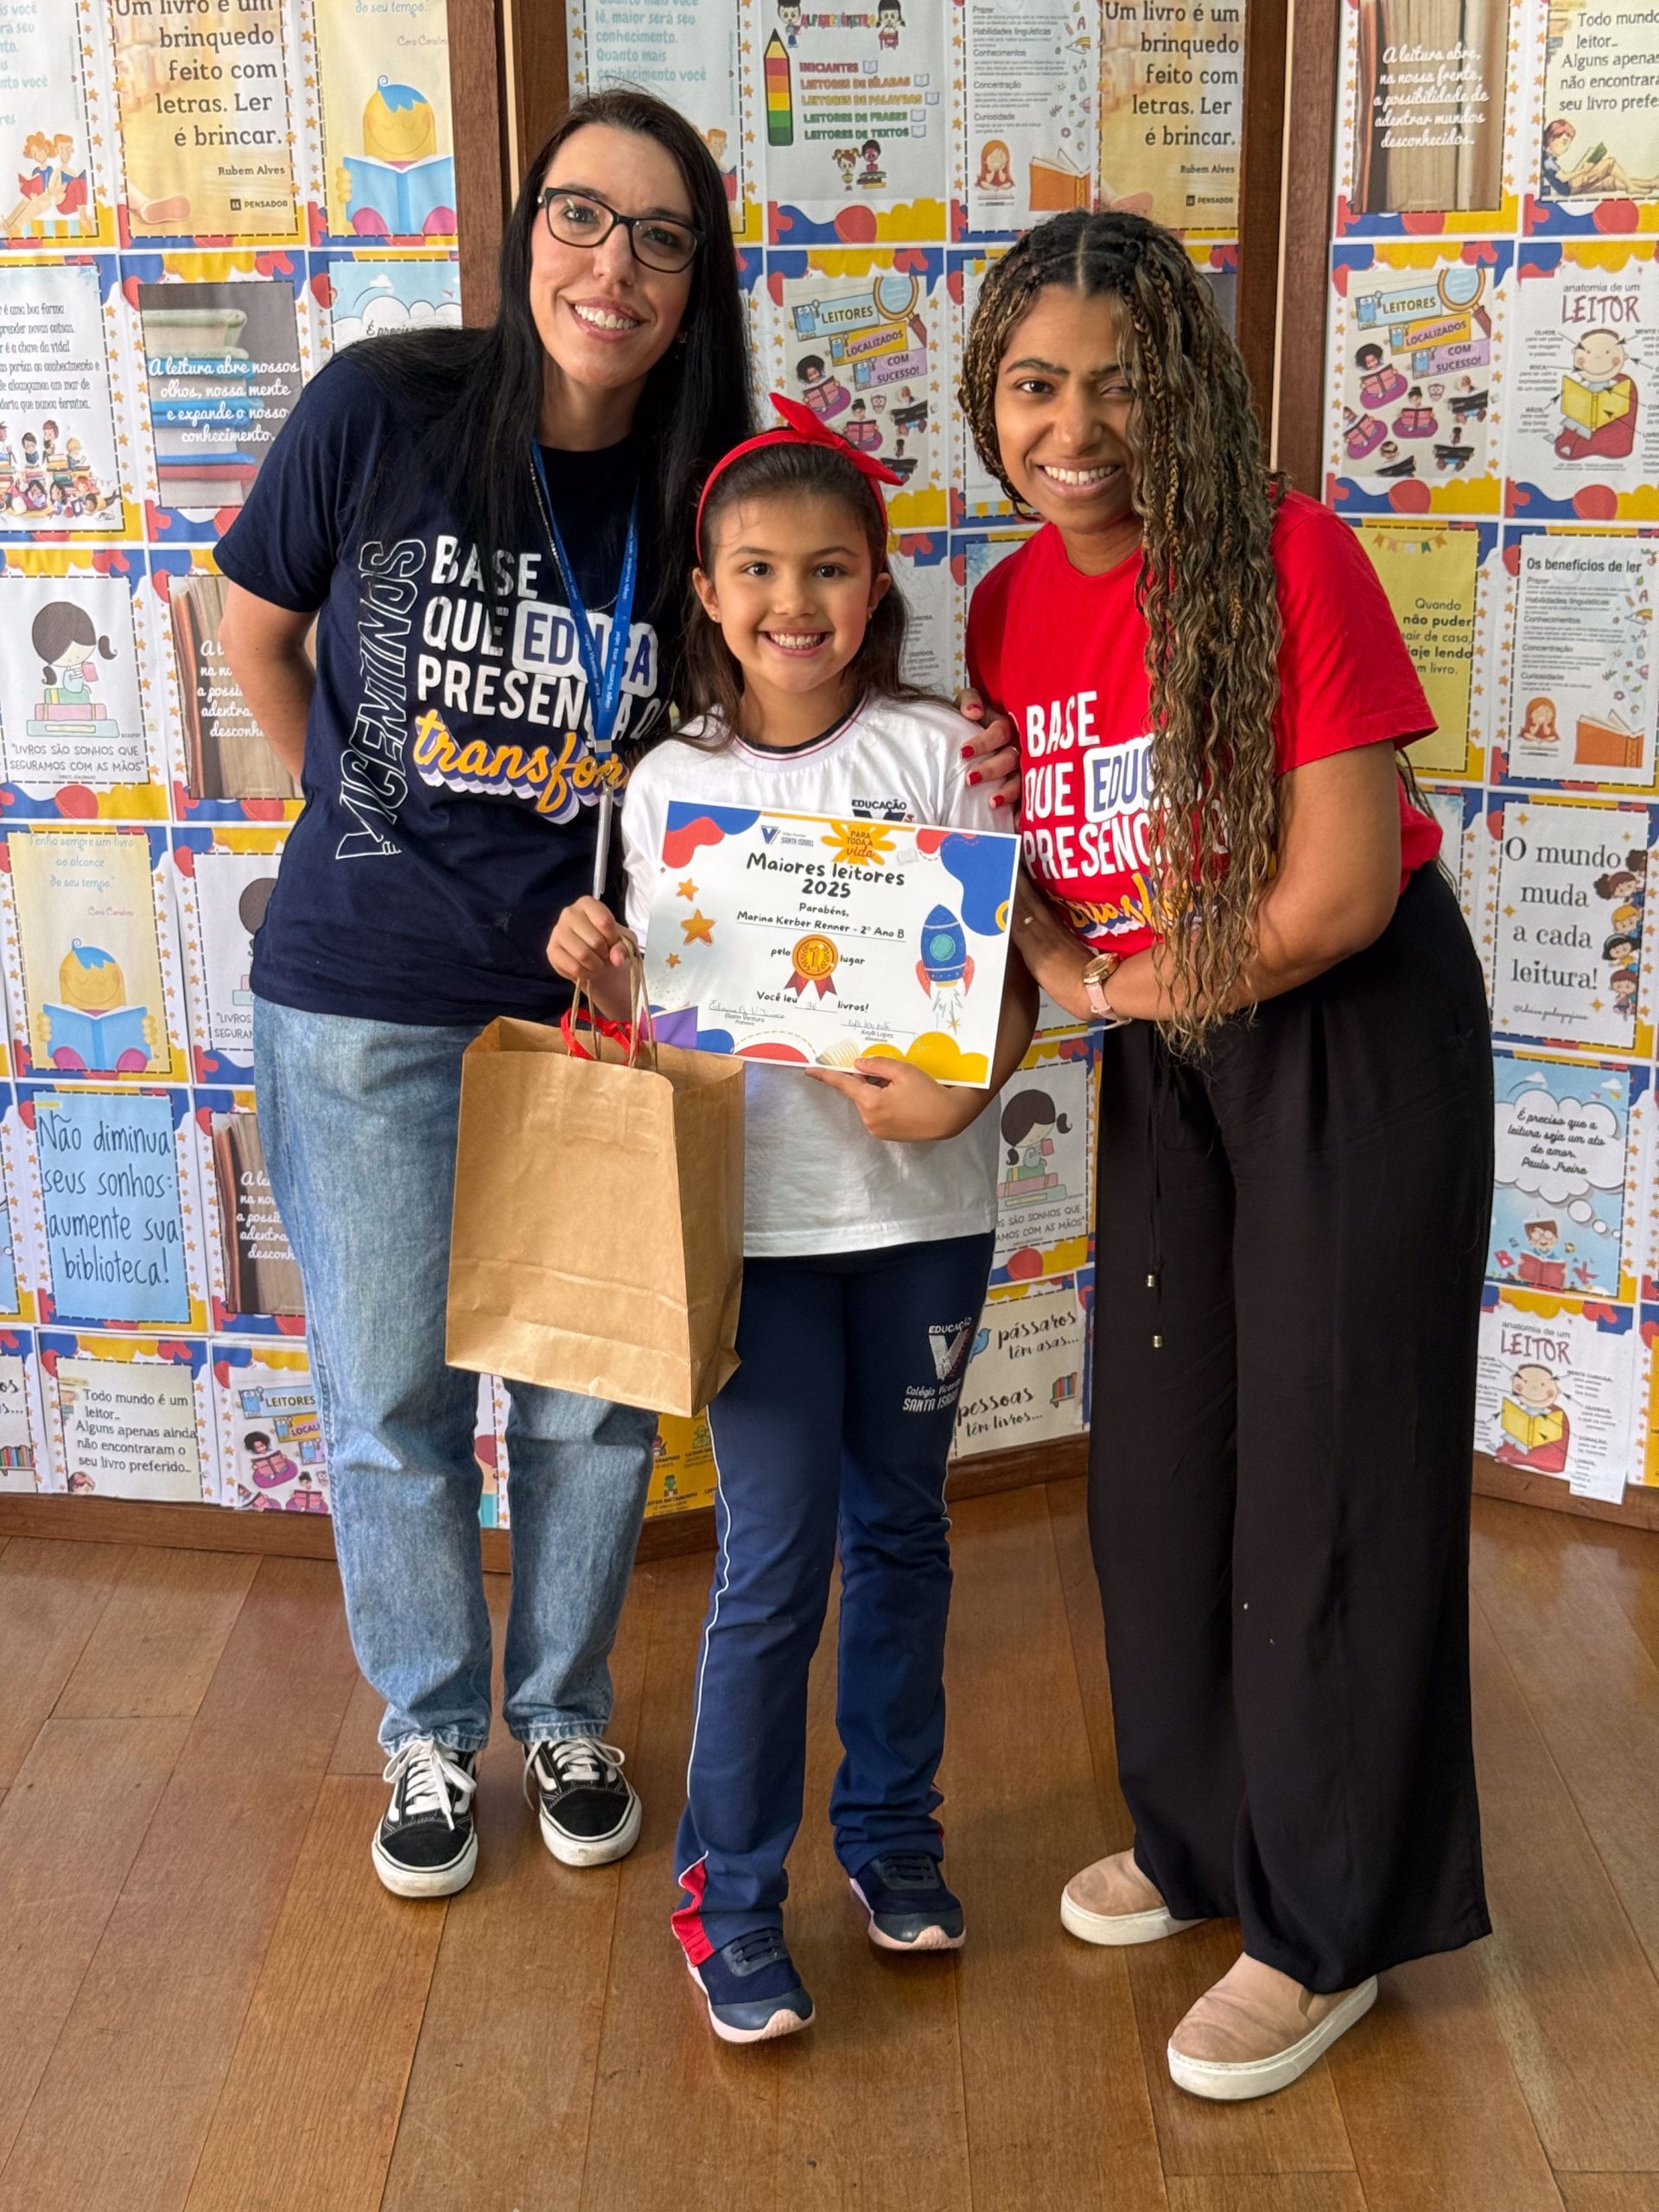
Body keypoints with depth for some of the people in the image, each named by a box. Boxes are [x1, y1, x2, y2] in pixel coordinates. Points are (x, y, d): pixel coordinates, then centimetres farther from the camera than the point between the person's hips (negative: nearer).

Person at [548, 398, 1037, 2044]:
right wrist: (599, 976, -14)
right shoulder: (670, 784, 2)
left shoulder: (939, 753, -2)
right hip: (755, 1216, -1)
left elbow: (1011, 977, -3)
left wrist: (958, 1093, -21)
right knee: (775, 1558, 0)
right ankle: (729, 1892, 19)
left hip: (921, 1208, 1)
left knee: (899, 1529, 15)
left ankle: (890, 1828, 36)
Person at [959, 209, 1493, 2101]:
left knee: (1327, 1480, 3)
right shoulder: (1007, 610, 0)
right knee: (1156, 1459, 14)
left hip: (1354, 1041, -6)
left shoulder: (1291, 562, -19)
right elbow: (1023, 857, 8)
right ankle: (1204, 1836, 37)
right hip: (1162, 1057, 7)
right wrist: (1056, 967, -14)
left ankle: (1328, 1928, 22)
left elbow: (1343, 888, -22)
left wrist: (1126, 992, -11)